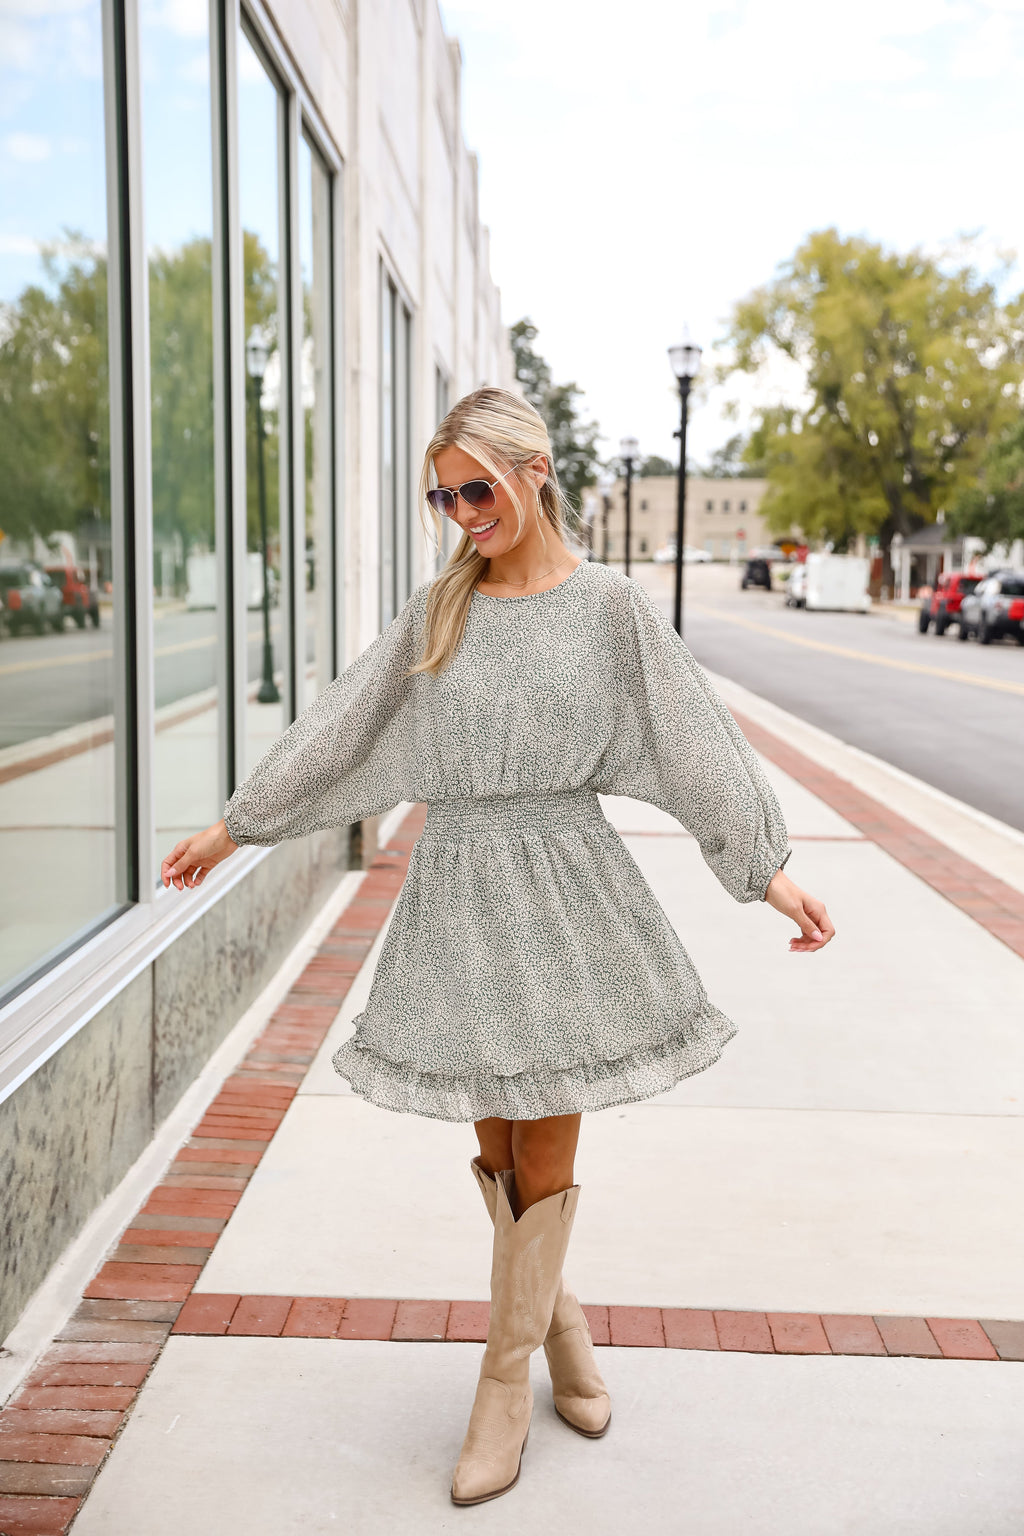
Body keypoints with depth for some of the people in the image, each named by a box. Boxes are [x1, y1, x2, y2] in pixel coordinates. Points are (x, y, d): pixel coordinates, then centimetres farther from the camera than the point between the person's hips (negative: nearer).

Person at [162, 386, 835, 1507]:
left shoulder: (608, 604, -1)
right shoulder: (436, 610, 6)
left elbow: (696, 740, -2)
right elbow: (336, 729, 9)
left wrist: (770, 870, -6)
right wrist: (231, 828, 10)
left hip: (564, 883, -2)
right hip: (458, 885, 2)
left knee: (545, 1141, 4)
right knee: (495, 1137, 9)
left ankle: (505, 1380, 20)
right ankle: (558, 1315, 33)